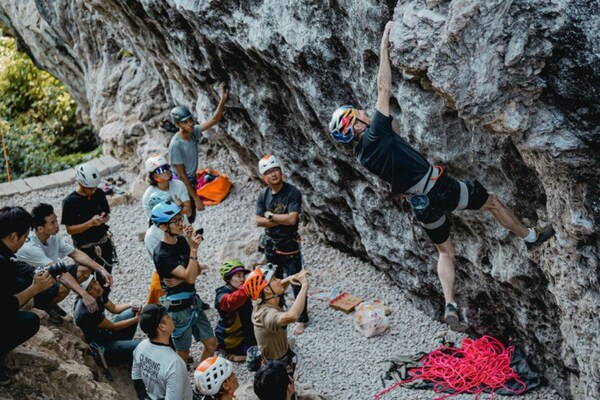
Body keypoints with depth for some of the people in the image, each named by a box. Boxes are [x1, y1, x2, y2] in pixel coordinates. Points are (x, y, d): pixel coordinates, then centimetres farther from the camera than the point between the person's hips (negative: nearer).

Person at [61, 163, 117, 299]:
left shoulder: (99, 194, -3)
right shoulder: (70, 202, -16)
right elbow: (70, 229, -14)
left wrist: (104, 219, -15)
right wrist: (90, 223, -27)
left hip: (104, 243, 4)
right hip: (85, 248, -4)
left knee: (106, 281, 13)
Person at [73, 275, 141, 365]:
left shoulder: (98, 294, -9)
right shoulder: (86, 312, -31)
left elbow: (113, 308, 10)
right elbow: (113, 326, -19)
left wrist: (131, 306, -8)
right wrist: (136, 319, -12)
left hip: (105, 332, 9)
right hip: (98, 347, -9)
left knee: (134, 311, 5)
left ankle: (124, 345, 12)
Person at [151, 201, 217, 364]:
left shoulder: (182, 240, -1)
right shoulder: (162, 254, -22)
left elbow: (196, 271, 1)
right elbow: (189, 278, -28)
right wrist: (194, 249, -34)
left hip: (193, 301, 7)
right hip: (178, 308, -7)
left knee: (211, 343, 14)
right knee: (183, 354, 7)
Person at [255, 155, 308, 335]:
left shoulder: (293, 193, -18)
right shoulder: (264, 195, -3)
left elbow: (292, 219, -26)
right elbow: (258, 221, -7)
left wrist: (270, 215, -15)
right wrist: (281, 220, -17)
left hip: (289, 246, -5)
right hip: (270, 245, 5)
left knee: (296, 283, 1)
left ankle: (302, 318, 15)